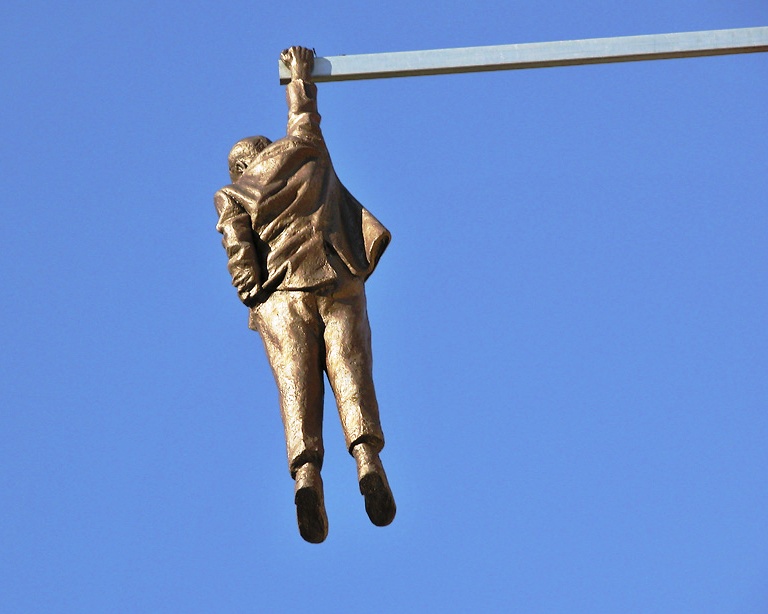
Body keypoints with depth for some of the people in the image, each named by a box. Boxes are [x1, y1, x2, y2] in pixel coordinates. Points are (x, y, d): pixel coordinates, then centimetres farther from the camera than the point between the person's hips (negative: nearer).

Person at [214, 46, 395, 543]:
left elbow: (240, 256, 2)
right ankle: (367, 456, -34)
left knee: (297, 386, -11)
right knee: (350, 373, -12)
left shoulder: (232, 197, 17)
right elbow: (305, 117, 41)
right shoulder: (304, 154, 21)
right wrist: (301, 74, 55)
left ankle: (306, 474, -32)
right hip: (338, 280, 1)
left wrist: (256, 301, 2)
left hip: (280, 295, 0)